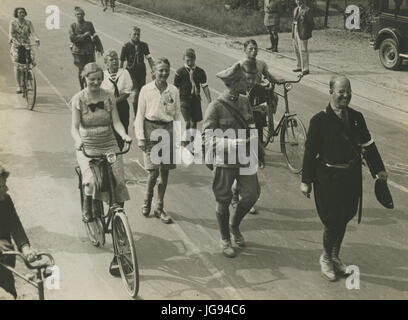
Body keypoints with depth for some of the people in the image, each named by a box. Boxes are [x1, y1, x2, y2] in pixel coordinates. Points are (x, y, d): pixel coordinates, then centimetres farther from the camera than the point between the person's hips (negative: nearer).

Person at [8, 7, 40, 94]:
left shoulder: (28, 22, 3)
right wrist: (11, 39, -37)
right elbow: (11, 33, -14)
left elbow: (33, 32, -10)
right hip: (16, 45, -1)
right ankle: (19, 86, -2)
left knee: (32, 62, -13)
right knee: (17, 66, -9)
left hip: (27, 45, 1)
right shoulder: (13, 22, -1)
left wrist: (37, 39, -31)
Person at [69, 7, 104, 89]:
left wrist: (100, 48, 7)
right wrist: (83, 35, -16)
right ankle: (82, 88, 16)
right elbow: (72, 38, -10)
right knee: (81, 69, 1)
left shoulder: (89, 24, 4)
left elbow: (95, 36, 8)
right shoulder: (73, 26, 1)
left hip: (89, 51, 1)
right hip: (78, 51, -1)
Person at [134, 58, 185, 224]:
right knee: (153, 171, -8)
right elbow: (140, 115, 1)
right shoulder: (146, 90, -3)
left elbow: (178, 114, 10)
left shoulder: (174, 91, 5)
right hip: (151, 129, -3)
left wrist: (181, 135, 3)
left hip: (168, 130, 3)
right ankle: (147, 201, 20)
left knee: (165, 170, 7)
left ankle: (159, 207, 20)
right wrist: (140, 137, -4)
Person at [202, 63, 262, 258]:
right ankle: (225, 240, 27)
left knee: (252, 194, 3)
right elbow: (207, 139, -17)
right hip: (224, 161, -5)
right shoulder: (216, 107, -15)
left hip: (244, 158, 6)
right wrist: (231, 143, -29)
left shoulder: (244, 101, 4)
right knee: (223, 202, 8)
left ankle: (235, 226, 32)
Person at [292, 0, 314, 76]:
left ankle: (305, 69, -3)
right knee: (297, 51, 13)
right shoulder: (296, 9, 14)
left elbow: (311, 24, -8)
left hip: (302, 34, -8)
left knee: (303, 51, -7)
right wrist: (293, 33, 12)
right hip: (295, 33, 8)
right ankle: (300, 67, 24)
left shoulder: (307, 10, -10)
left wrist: (307, 34, -9)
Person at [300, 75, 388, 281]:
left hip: (352, 177, 5)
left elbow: (367, 145, 12)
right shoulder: (319, 120, -12)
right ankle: (326, 259, 23)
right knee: (332, 221, -2)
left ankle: (335, 257, 35)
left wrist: (379, 169, 12)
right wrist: (306, 181, -9)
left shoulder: (356, 118, 4)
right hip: (328, 178, -5)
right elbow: (310, 152, -10)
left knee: (343, 219, 15)